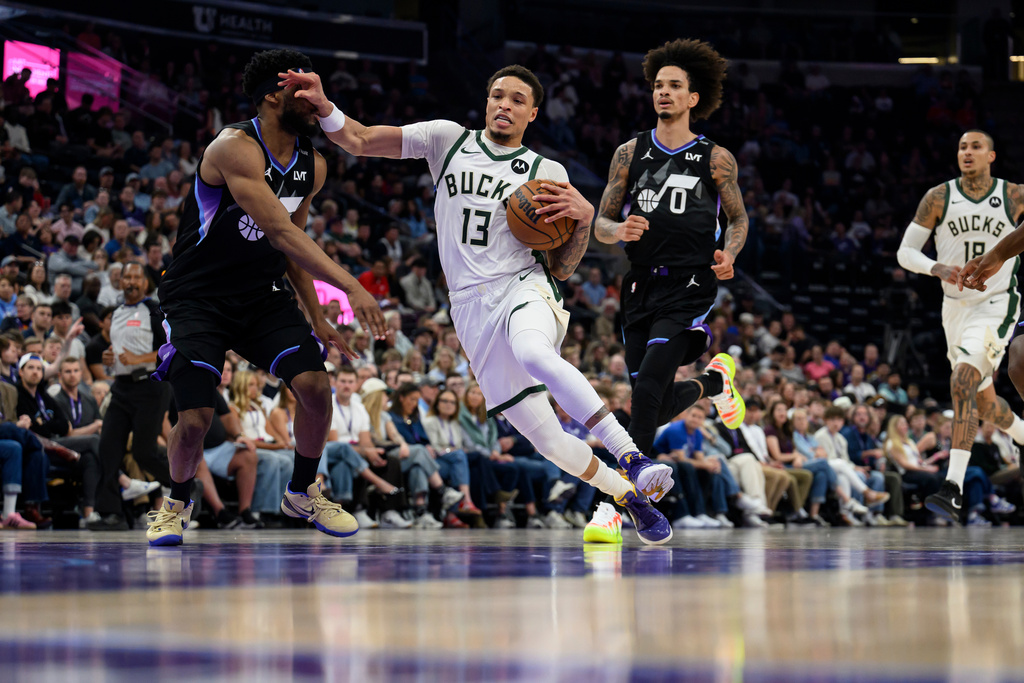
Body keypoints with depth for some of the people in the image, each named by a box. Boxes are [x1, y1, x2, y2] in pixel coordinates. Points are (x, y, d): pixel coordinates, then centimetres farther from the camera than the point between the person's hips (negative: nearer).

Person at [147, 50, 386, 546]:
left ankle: (304, 493, 11)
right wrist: (350, 287, -39)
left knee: (315, 384, -14)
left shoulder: (312, 166, 1)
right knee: (195, 417, -16)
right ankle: (177, 502, 16)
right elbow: (279, 232, -33)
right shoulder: (235, 148, -24)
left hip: (263, 293, 6)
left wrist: (316, 318, 9)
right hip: (197, 295, -6)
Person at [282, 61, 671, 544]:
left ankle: (633, 459, -42)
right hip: (471, 306, 2)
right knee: (547, 440, -1)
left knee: (533, 354, -41)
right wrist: (321, 105, -10)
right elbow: (357, 141, 9)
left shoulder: (548, 173, 9)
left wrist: (584, 219, -8)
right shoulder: (447, 140, 11)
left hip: (524, 287, -2)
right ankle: (631, 498, 21)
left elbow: (563, 268, 9)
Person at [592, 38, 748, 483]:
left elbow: (739, 218, 16)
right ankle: (713, 381, 40)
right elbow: (601, 225, 11)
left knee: (648, 385, -22)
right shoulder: (631, 153, 9)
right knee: (658, 410, 6)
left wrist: (728, 255, -5)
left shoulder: (716, 159, 4)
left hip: (689, 287, -4)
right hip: (641, 287, 4)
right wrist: (620, 231, -13)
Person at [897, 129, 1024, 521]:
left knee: (963, 382, -25)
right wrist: (937, 268, -21)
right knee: (985, 404, 15)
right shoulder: (938, 198, -3)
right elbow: (905, 252, -3)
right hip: (955, 308, 4)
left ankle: (954, 491, -30)